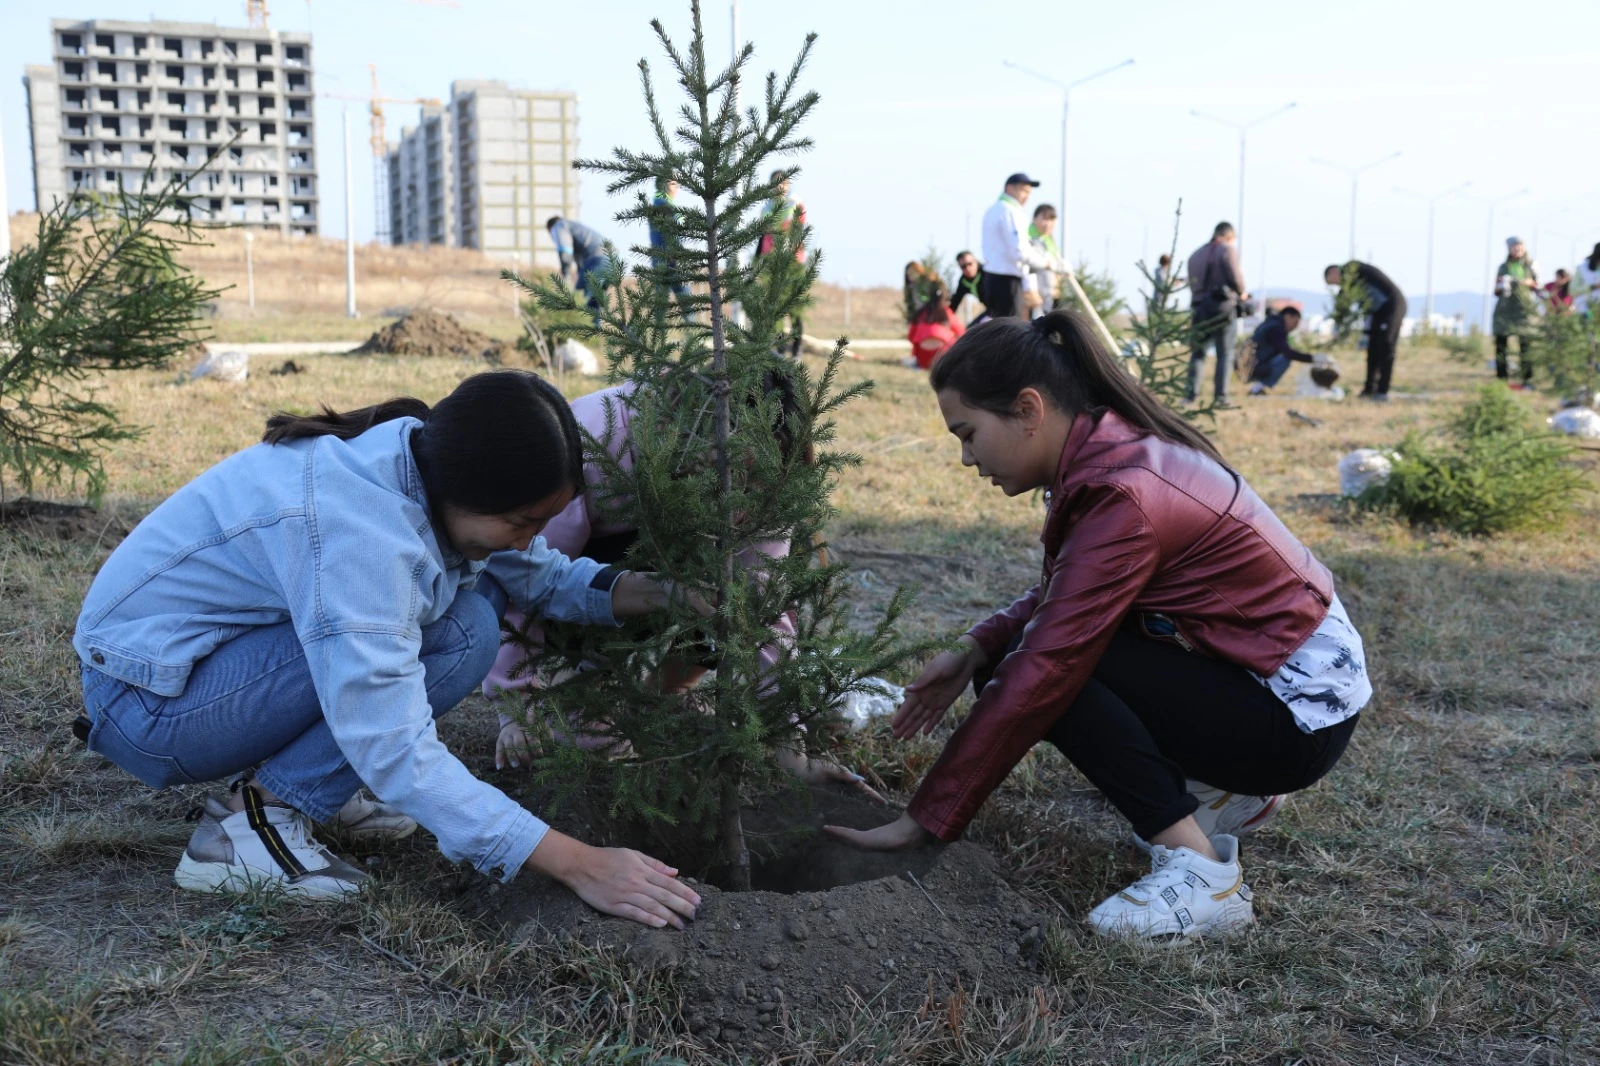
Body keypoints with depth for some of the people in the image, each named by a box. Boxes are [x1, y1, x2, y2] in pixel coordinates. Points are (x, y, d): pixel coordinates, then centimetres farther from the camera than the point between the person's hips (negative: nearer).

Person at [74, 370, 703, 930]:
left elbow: (540, 575, 5)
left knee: (476, 577, 1)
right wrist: (579, 866, -35)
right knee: (460, 633, -21)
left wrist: (641, 592, -15)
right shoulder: (354, 528, -34)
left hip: (220, 654, 9)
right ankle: (250, 828, -12)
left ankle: (293, 786, 5)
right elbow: (397, 756, -36)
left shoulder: (431, 465, -8)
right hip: (149, 704, -9)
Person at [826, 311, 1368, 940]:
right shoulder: (1111, 445, -2)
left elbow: (1043, 673, -29)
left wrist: (926, 819, -23)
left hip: (1301, 714, -9)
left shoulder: (1122, 495, -28)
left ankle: (1199, 874, -16)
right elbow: (1059, 595, 9)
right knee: (1013, 656, 3)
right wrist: (975, 649, -9)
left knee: (1044, 664, -21)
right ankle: (1226, 792, 14)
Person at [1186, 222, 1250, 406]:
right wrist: (1242, 293, 4)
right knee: (1225, 354, 1)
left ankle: (1192, 394, 4)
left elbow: (1193, 283, 12)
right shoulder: (1228, 250, -4)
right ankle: (1221, 396, -3)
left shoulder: (1196, 254, 16)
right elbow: (1235, 277, -13)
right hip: (1223, 307, -5)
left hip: (1200, 307, 5)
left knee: (1198, 352, 12)